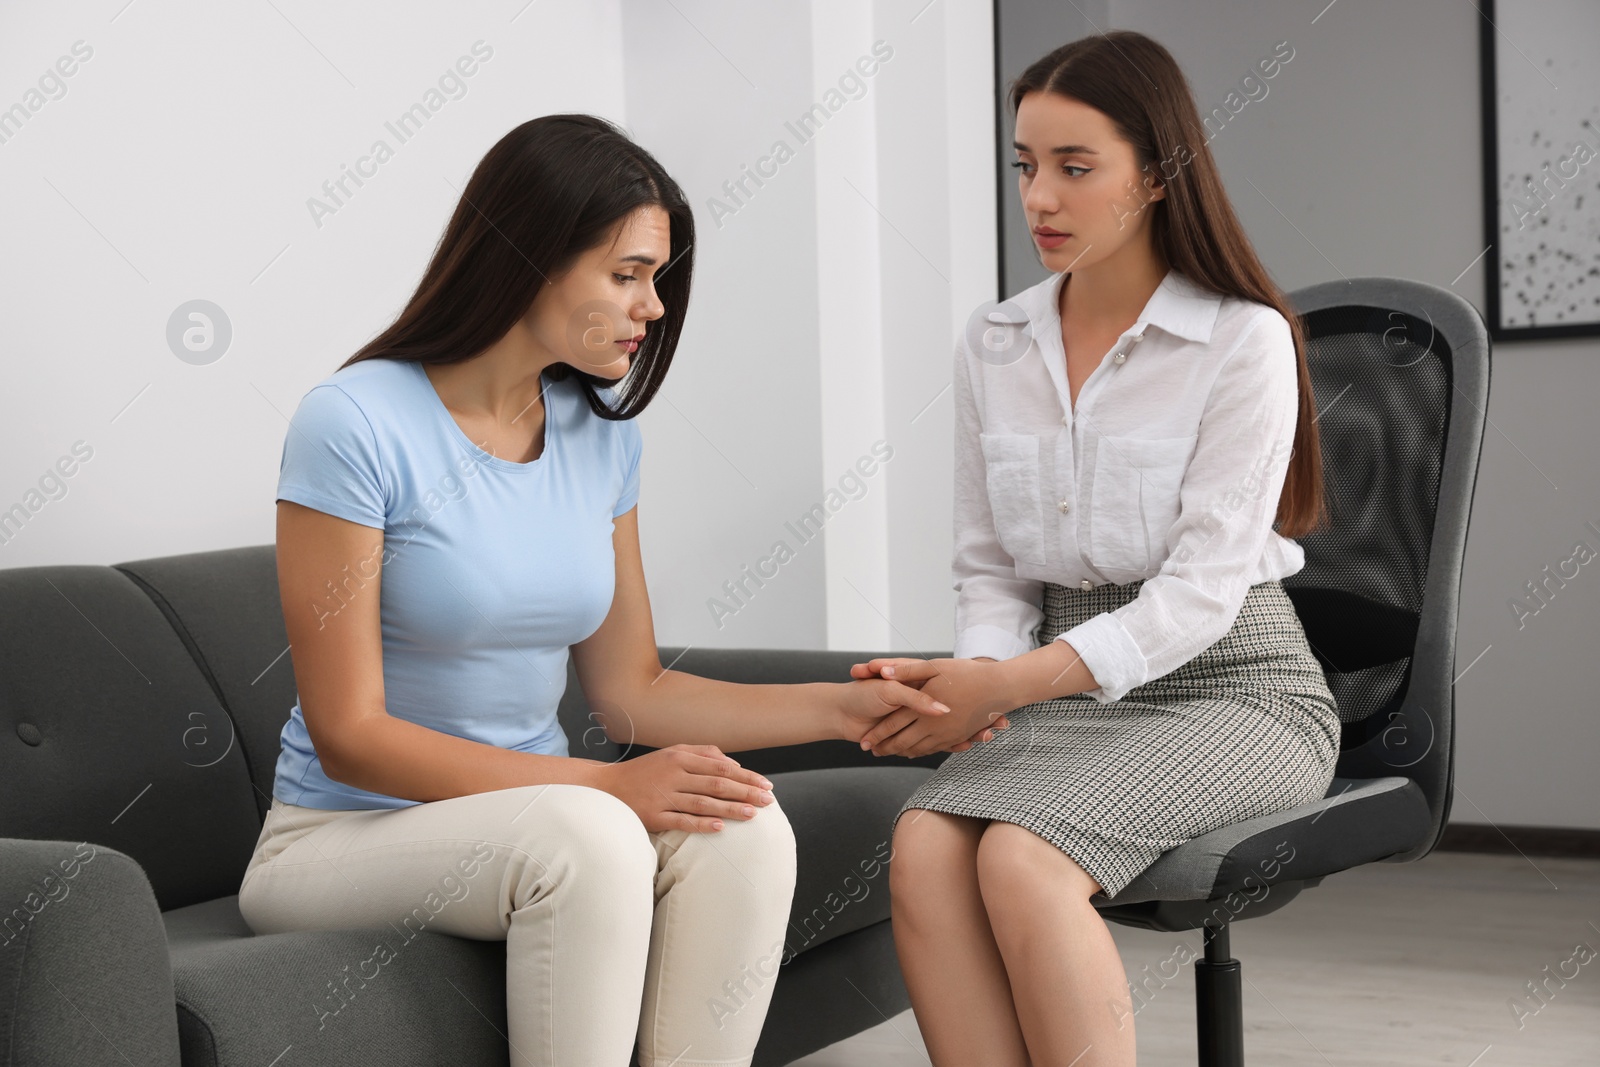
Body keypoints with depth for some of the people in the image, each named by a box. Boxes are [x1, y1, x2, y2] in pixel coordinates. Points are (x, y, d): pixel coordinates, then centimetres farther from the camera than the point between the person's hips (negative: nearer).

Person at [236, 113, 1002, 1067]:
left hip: (537, 818, 6)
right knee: (587, 837, -35)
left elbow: (631, 692, 10)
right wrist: (606, 784, -25)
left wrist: (844, 708, 0)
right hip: (345, 836, -5)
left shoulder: (601, 435, 5)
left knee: (743, 831, -25)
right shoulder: (356, 425, -16)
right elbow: (349, 734, -18)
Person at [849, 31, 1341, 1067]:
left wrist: (1007, 683, -22)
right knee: (924, 847, -28)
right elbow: (992, 572, 13)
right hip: (1072, 698, 5)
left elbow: (1200, 592, -14)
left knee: (1021, 858, -32)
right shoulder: (993, 350, 9)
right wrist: (976, 679, -10)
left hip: (1233, 687, -4)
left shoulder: (1245, 341, -8)